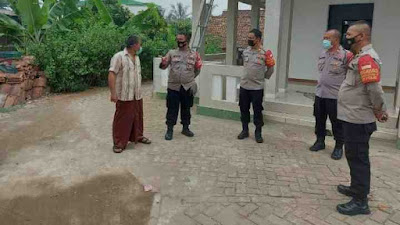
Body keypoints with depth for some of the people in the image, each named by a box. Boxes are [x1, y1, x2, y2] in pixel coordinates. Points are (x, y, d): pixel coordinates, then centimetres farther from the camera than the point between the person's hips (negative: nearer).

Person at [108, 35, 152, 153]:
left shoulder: (137, 57, 13)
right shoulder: (119, 57, -12)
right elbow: (111, 75, -17)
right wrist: (113, 93, -21)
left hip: (137, 95, 7)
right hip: (124, 96, -7)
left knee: (137, 117, 17)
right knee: (122, 120, 0)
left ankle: (137, 136, 34)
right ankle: (119, 143, 11)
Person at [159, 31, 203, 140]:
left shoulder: (194, 54, 3)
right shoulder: (171, 53, 2)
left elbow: (197, 69, 15)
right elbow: (163, 67, -1)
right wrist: (162, 63, -22)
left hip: (188, 87, 1)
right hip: (173, 86, -1)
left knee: (186, 109, 13)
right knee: (172, 109, 4)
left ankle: (185, 128, 29)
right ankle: (169, 130, 16)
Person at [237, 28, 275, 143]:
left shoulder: (265, 53, -10)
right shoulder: (245, 51, 4)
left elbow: (270, 69, -1)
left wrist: (262, 77, -1)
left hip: (257, 87, -4)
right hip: (244, 86, 5)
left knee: (257, 111, 4)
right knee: (244, 109, 12)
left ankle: (258, 133, 17)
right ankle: (245, 130, 27)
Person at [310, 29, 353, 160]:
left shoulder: (345, 55, -13)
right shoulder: (323, 54, 9)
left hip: (335, 95, -6)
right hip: (319, 93, 7)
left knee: (337, 122, 3)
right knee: (319, 119, 15)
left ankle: (339, 147, 18)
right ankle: (320, 141, 32)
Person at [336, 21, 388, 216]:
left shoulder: (366, 58, -19)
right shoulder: (362, 56, 14)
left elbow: (375, 89, -25)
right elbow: (369, 88, 18)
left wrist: (378, 112, -11)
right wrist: (381, 110, 17)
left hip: (358, 120, -10)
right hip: (354, 117, 10)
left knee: (358, 158, -1)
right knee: (355, 156, 20)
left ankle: (360, 202, 11)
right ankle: (357, 188, 36)